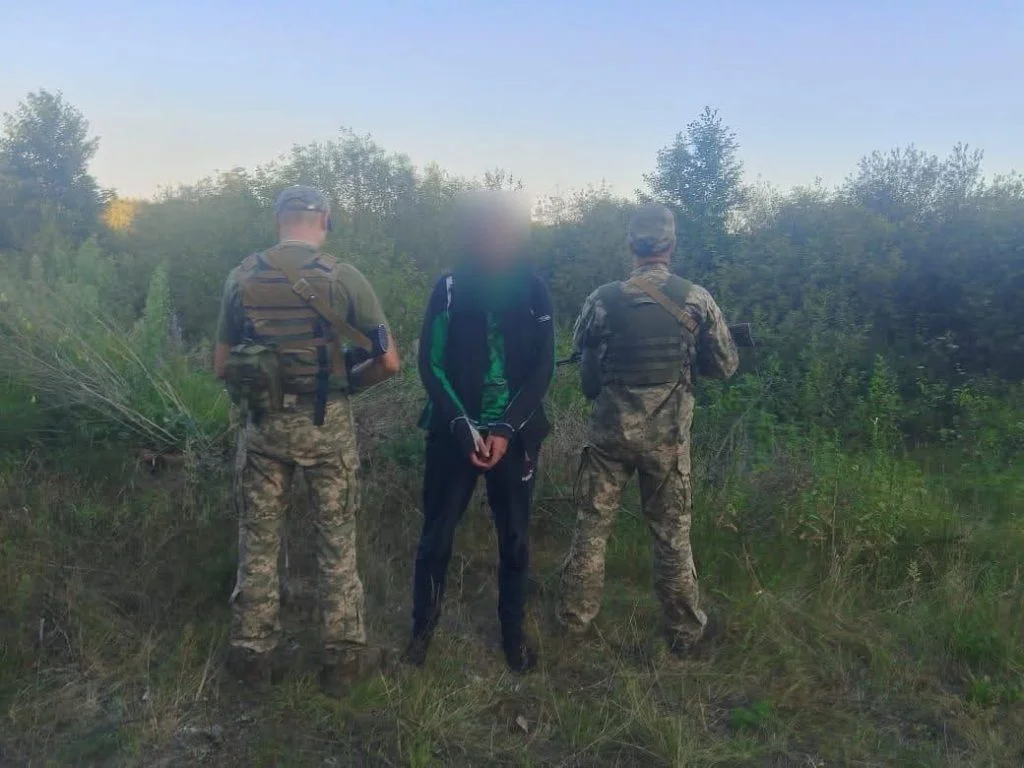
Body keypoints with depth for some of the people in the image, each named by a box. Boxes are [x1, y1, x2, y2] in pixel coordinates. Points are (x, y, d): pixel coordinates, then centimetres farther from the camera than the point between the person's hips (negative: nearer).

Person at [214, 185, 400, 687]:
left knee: (258, 540, 15)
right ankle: (344, 653, 22)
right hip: (326, 422, -2)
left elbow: (222, 366, 4)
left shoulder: (241, 277, 0)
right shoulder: (344, 278, -9)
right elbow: (389, 361, -8)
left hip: (262, 422, 2)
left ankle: (252, 653, 25)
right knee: (337, 540, 12)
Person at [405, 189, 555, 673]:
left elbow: (542, 370, -2)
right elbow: (431, 365, -4)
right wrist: (464, 428, -14)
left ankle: (513, 628, 26)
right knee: (437, 533, 6)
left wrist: (506, 429, -12)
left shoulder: (534, 292, 0)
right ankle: (423, 624, 24)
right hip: (454, 431, 0)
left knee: (515, 537, 9)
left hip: (515, 434, 1)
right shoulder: (449, 288, -1)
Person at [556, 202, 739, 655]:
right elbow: (726, 367, 1)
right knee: (673, 534, 12)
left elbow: (583, 358, 7)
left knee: (592, 526, 14)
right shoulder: (696, 299, -7)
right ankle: (684, 631, 25)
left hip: (609, 432, 0)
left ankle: (575, 617, 26)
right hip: (668, 437, 0)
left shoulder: (602, 300, -7)